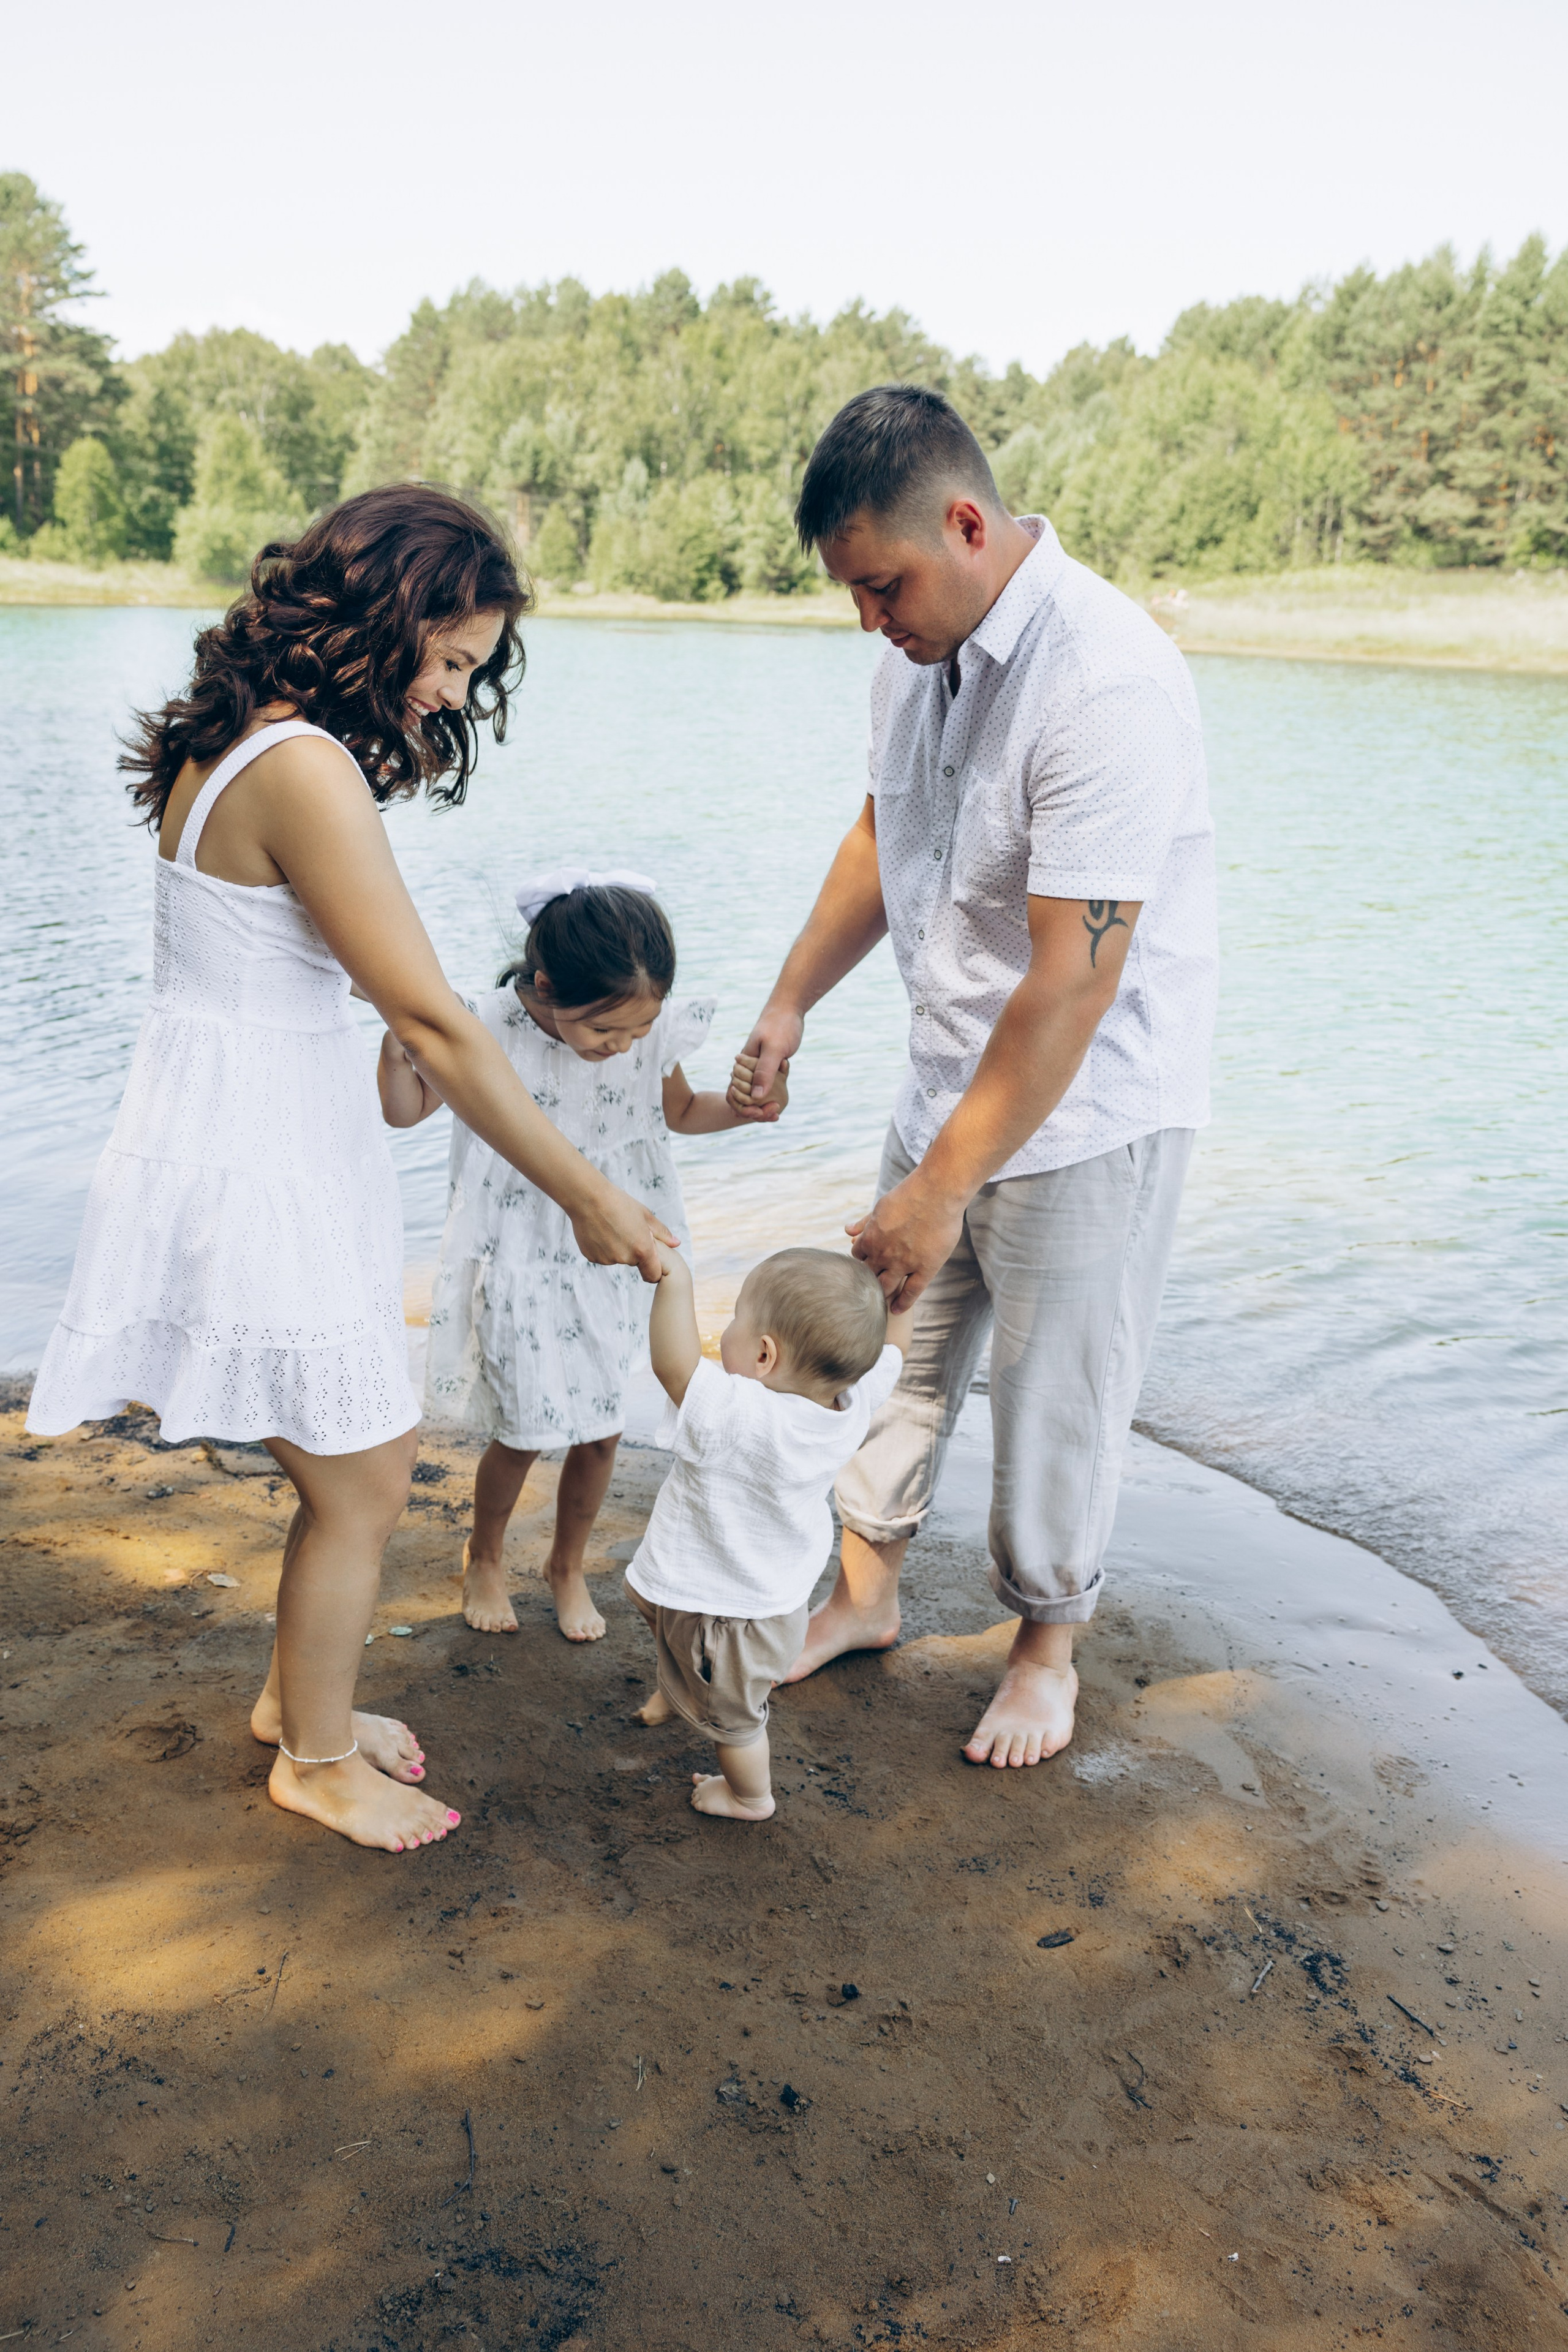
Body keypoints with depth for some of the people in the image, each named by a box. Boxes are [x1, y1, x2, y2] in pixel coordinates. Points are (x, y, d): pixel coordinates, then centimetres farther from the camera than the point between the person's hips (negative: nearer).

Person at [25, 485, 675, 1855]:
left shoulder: (247, 745, 7)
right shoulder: (305, 770, -24)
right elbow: (434, 1028, -25)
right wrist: (588, 1199, -18)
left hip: (284, 1151, 10)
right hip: (252, 1168, -10)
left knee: (371, 1454, 21)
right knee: (359, 1486, 8)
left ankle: (300, 1698, 42)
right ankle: (318, 1760, 31)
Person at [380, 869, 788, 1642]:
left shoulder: (654, 1033, -13)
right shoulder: (488, 1032, -21)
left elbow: (678, 1112, 9)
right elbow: (406, 1112, -5)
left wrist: (744, 1105, -11)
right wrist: (396, 1050, -26)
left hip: (613, 1256, 3)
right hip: (523, 1264, -3)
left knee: (601, 1429, 10)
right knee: (526, 1429, 4)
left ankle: (568, 1564, 37)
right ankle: (483, 1557, 35)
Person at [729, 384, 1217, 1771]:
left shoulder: (1106, 683, -27)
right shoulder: (923, 651, 1)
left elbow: (1074, 982, -30)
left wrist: (940, 1188, -27)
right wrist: (788, 1007, 10)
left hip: (1090, 1109, -7)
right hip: (955, 1082, 8)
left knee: (1054, 1391, 6)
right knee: (897, 1343, 15)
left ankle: (1046, 1643, 30)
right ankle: (866, 1592, 36)